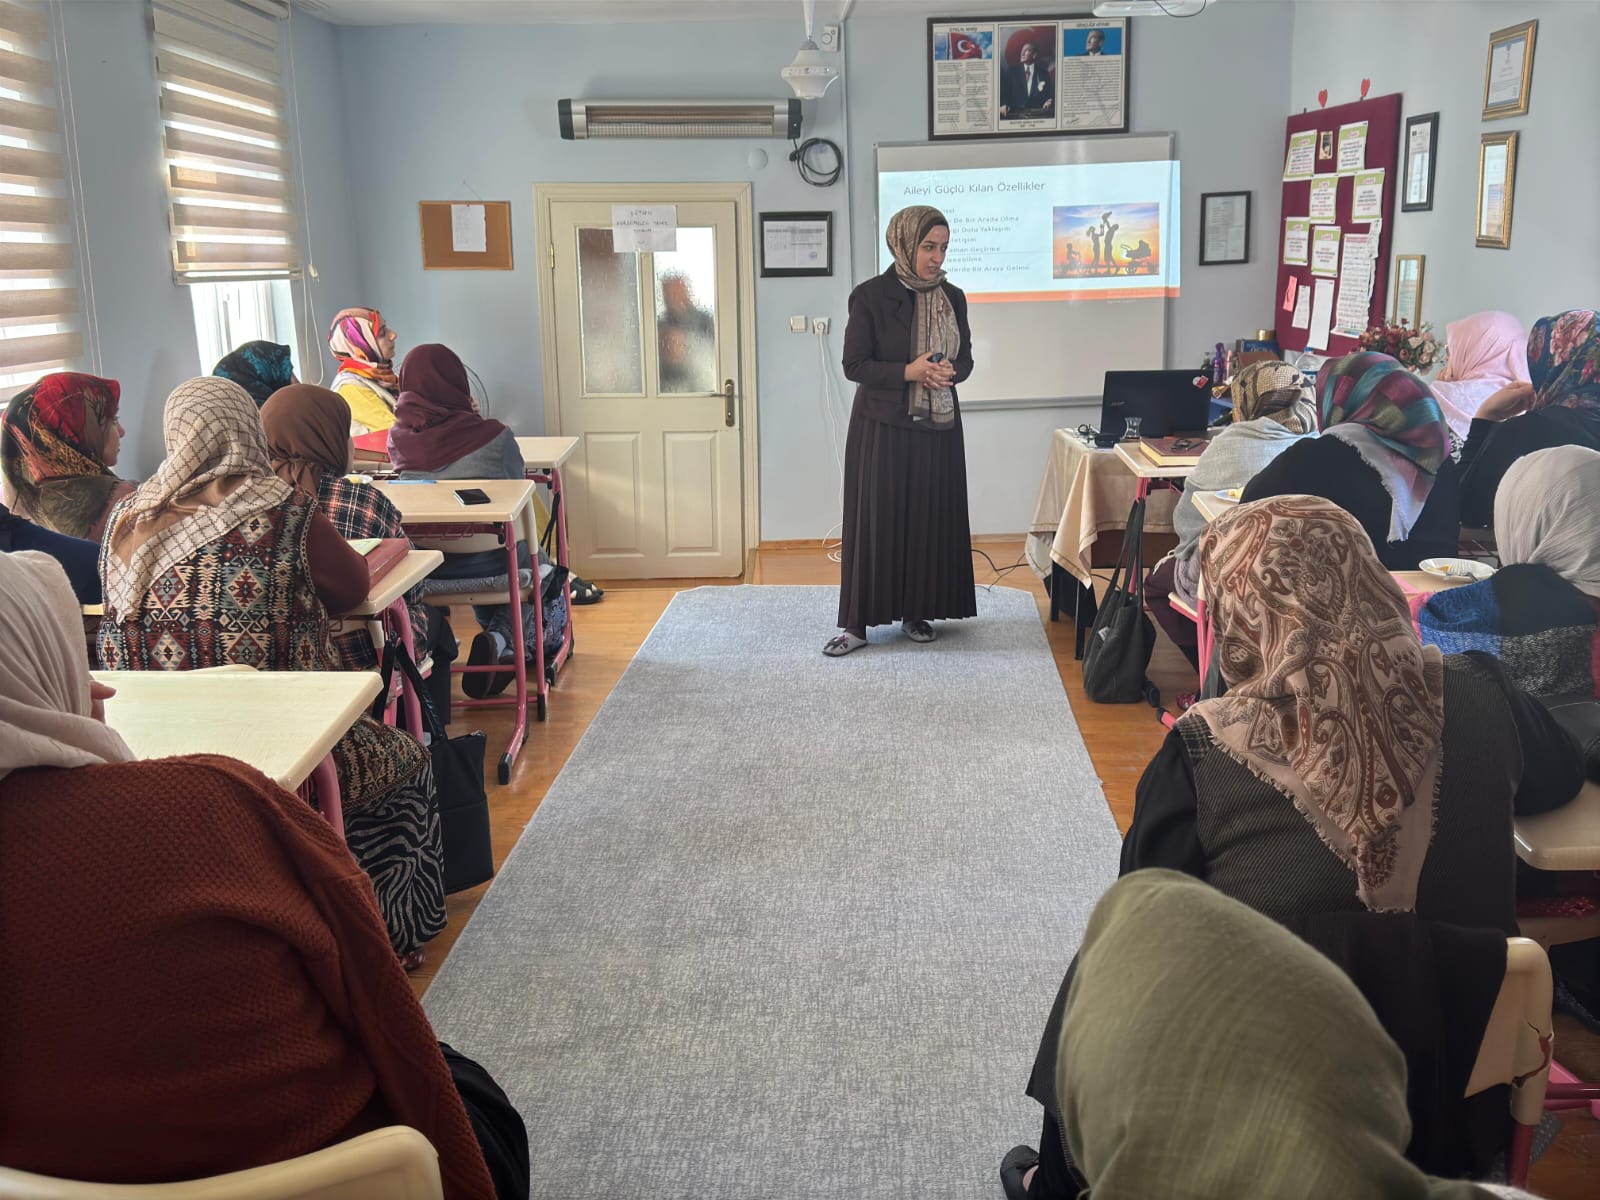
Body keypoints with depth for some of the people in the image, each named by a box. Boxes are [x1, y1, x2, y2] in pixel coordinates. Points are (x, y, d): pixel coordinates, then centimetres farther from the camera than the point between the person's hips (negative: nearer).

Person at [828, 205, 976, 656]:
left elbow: (965, 358, 11)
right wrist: (908, 372, -22)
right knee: (875, 518, -2)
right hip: (882, 427, -4)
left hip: (938, 426, 4)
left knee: (931, 517, 6)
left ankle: (917, 611, 19)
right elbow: (854, 365, -9)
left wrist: (949, 372, -13)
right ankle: (857, 622, 4)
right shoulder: (871, 296, -8)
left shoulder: (953, 298, 5)